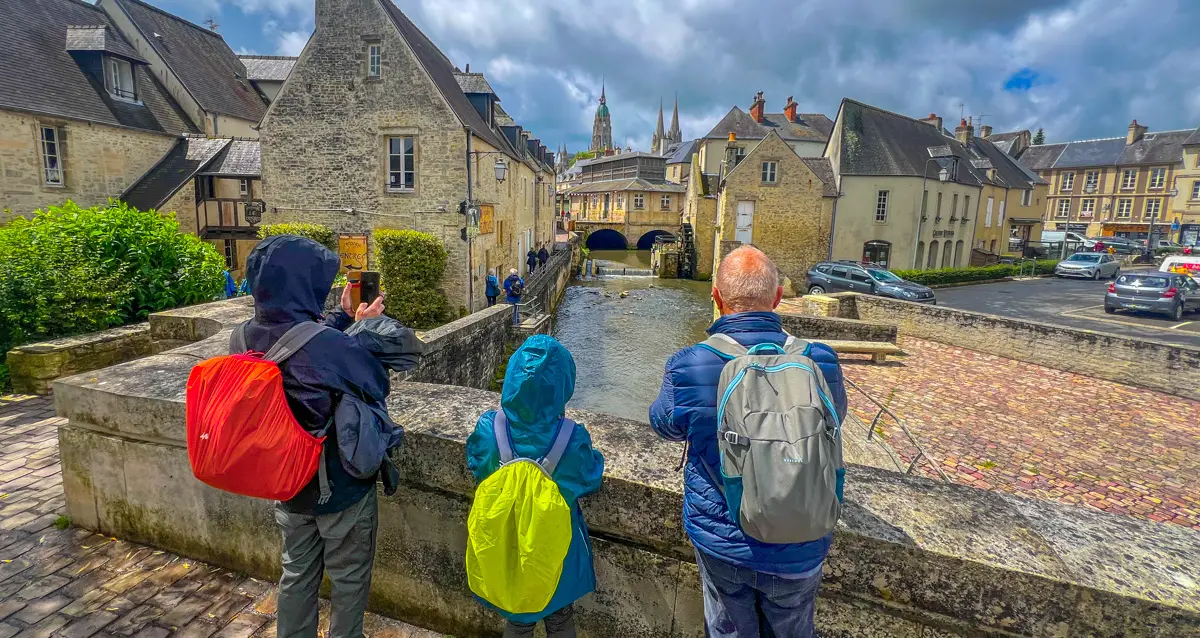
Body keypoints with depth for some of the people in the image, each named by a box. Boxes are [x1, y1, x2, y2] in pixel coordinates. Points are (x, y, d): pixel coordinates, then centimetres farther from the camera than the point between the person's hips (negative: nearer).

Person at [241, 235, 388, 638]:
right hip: (342, 486, -6)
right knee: (349, 580, 18)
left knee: (297, 574, 26)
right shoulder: (333, 345, -33)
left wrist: (343, 317, 7)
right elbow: (379, 386, -15)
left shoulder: (253, 335, -11)